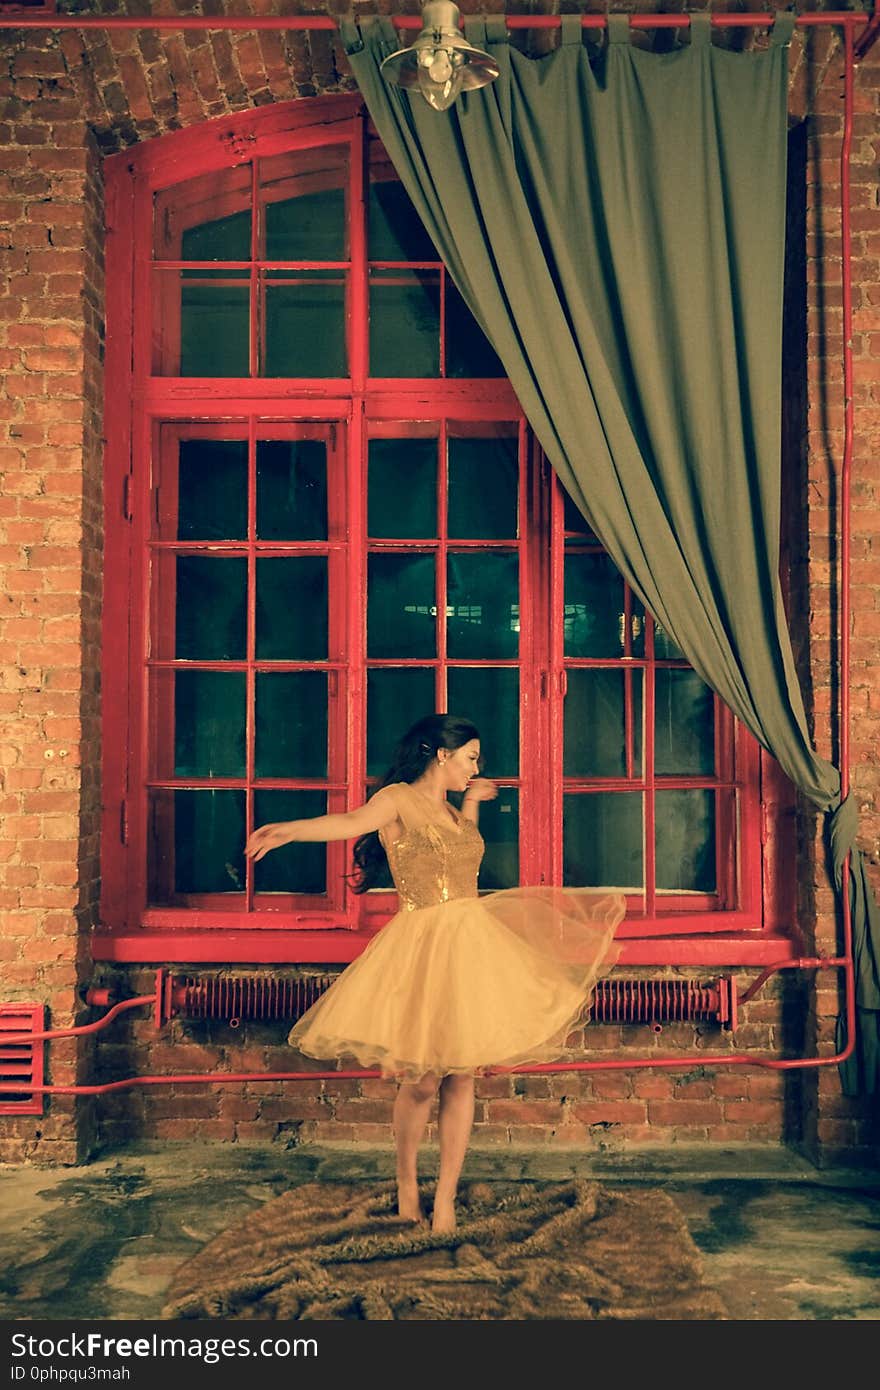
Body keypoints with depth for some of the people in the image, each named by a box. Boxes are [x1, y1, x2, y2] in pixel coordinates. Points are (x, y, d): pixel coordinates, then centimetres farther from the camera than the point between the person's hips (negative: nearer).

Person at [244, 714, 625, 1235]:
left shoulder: (451, 809, 14)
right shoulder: (398, 799, -8)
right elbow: (353, 822, -28)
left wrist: (471, 804, 26)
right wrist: (291, 829, -46)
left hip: (472, 943, 7)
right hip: (421, 946, -7)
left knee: (462, 1075, 5)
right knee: (423, 1080, -2)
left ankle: (445, 1198, 14)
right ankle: (406, 1182, 23)